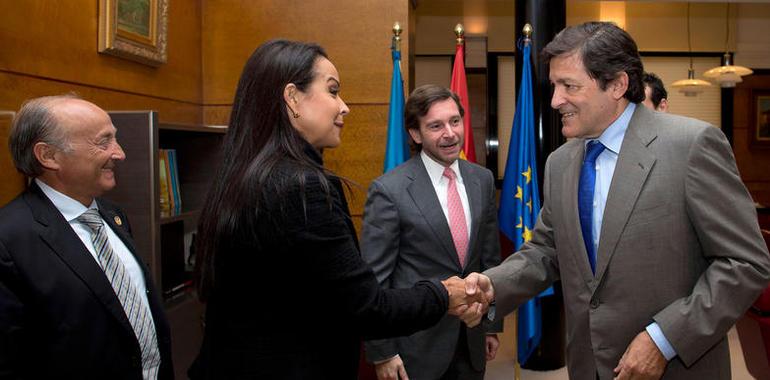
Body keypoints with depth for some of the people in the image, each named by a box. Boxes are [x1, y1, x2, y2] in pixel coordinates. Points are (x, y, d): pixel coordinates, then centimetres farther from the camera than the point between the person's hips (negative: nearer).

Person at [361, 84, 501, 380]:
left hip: (473, 339, 5)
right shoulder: (389, 190, -15)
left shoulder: (482, 179, 2)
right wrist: (381, 353, -10)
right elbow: (374, 279, -12)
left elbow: (490, 257, 9)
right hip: (417, 343, -4)